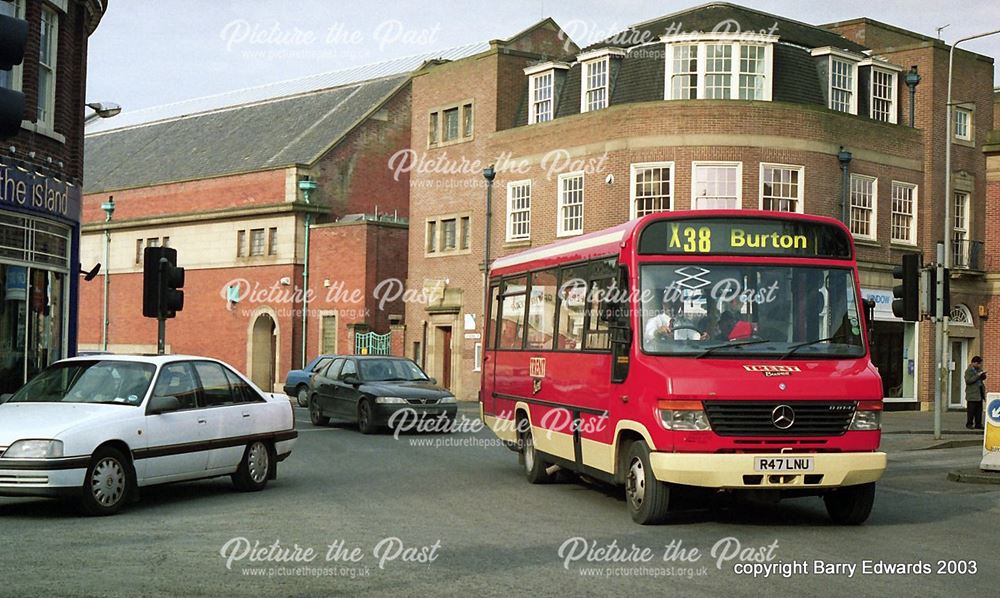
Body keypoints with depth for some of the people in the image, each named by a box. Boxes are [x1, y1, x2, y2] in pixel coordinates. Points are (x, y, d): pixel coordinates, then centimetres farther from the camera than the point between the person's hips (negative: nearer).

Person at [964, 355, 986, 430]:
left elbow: (982, 378, 27)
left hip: (979, 393, 7)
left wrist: (983, 375, 3)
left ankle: (978, 424, 13)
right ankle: (969, 424, 4)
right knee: (971, 410, -4)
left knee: (979, 410, 8)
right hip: (972, 394, -7)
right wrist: (977, 375, -20)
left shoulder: (979, 370, 14)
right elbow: (968, 381, -19)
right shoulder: (968, 371, -8)